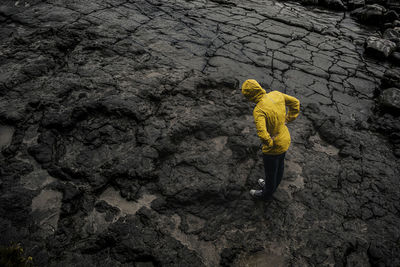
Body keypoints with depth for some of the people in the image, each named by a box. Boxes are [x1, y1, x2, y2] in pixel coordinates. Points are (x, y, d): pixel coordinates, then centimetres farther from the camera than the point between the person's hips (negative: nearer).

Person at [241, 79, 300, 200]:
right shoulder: (276, 94, -11)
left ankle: (267, 193, 49)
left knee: (270, 172, 21)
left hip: (274, 147, -7)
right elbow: (295, 102, 5)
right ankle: (272, 185, 59)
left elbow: (262, 134, -44)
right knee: (279, 166, 32)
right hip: (285, 139, 8)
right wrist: (288, 120, 6)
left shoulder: (258, 110, -34)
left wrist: (269, 143, -23)